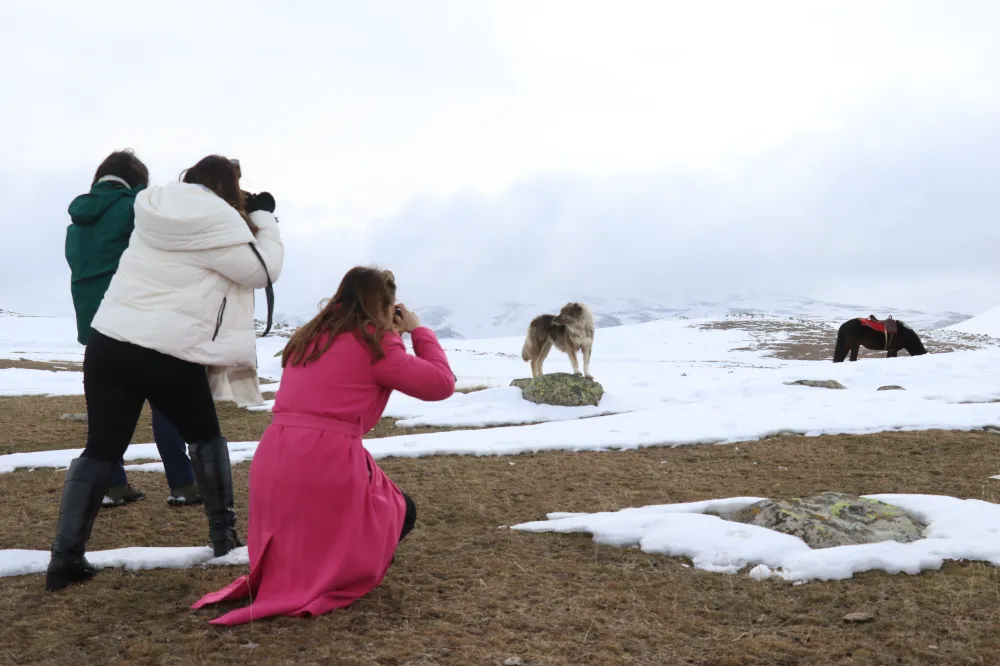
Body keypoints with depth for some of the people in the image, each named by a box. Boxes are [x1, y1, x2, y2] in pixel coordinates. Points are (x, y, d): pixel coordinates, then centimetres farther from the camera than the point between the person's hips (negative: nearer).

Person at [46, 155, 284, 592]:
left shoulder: (157, 212, 13)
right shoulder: (220, 220, -7)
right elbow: (263, 270, 0)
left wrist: (247, 222, 23)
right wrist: (264, 221, 13)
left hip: (107, 341, 5)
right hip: (169, 354, -5)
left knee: (101, 448, 6)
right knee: (204, 436, 16)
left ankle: (65, 557, 2)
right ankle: (224, 533, 24)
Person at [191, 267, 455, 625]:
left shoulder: (309, 337, 19)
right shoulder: (373, 342, -2)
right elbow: (442, 383, 0)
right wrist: (418, 331, 15)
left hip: (273, 461, 7)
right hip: (327, 463, -7)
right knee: (401, 511, 19)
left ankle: (284, 567, 10)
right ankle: (335, 571, -2)